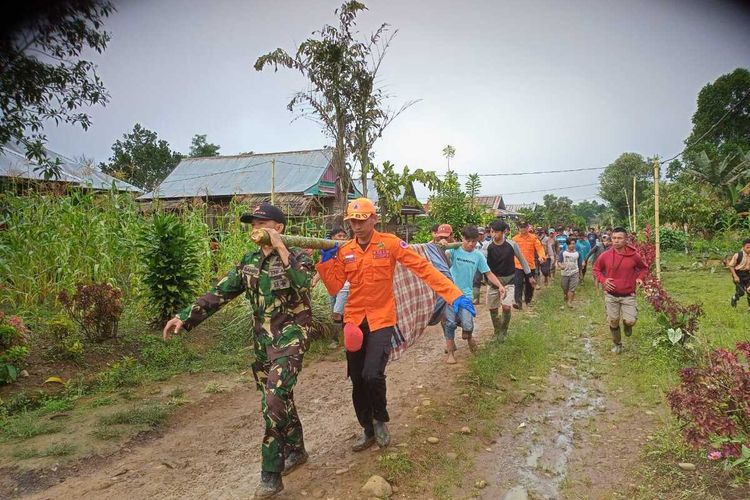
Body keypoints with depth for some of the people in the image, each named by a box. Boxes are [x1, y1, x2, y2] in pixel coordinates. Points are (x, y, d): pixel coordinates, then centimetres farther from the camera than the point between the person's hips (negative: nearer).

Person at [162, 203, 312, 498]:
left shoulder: (297, 257, -10)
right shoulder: (249, 261, 7)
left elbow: (304, 285, -31)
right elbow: (220, 292, 7)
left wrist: (281, 249, -29)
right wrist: (186, 316, -1)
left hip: (289, 340, -6)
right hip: (262, 341, 7)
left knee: (274, 400, -15)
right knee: (278, 398, 16)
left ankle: (270, 474, -3)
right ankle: (296, 451, 36)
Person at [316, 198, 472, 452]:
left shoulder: (390, 243, -8)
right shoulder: (344, 251, 3)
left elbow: (424, 268, -12)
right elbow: (333, 288, 1)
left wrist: (454, 295, -20)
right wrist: (325, 261, -13)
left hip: (382, 320, -4)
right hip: (354, 320, 4)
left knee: (372, 374, -18)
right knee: (357, 380, 10)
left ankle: (380, 420, 15)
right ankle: (368, 430, 33)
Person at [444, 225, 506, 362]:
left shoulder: (478, 255, 1)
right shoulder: (455, 250, -6)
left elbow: (488, 274, 4)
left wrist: (500, 285, -9)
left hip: (466, 294, 1)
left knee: (467, 325, -8)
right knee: (450, 322, -3)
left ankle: (468, 335, 29)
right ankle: (450, 352, 15)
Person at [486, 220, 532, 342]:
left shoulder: (512, 244, -10)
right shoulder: (488, 247, -10)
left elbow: (521, 259, 4)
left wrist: (529, 275, 9)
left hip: (509, 280, -1)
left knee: (506, 306, -16)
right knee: (492, 308, 6)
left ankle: (503, 331, 8)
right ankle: (497, 331, 29)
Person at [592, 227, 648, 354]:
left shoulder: (634, 255, -7)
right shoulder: (605, 256, -7)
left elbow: (644, 268, 12)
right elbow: (596, 269, 8)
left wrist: (640, 278, -7)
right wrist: (603, 280, -10)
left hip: (628, 295, -1)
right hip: (611, 295, 1)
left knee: (630, 321, -12)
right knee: (613, 322, 9)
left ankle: (627, 325, 26)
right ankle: (617, 344, 34)